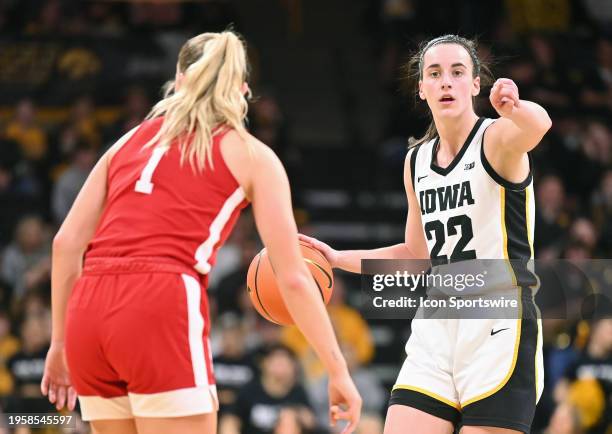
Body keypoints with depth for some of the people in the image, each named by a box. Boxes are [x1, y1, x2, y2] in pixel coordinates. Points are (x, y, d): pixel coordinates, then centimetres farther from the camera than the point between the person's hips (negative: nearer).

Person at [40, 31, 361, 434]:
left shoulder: (131, 140, 23)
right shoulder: (252, 155, 12)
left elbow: (66, 243, 16)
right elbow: (293, 278, 6)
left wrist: (59, 343, 22)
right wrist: (338, 370, 11)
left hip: (87, 312, 5)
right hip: (162, 313, -5)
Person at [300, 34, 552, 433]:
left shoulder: (498, 139, -7)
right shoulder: (417, 161, 13)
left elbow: (538, 125, -33)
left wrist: (515, 108, -56)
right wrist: (337, 258, 16)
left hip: (498, 329, -6)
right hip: (436, 330, 6)